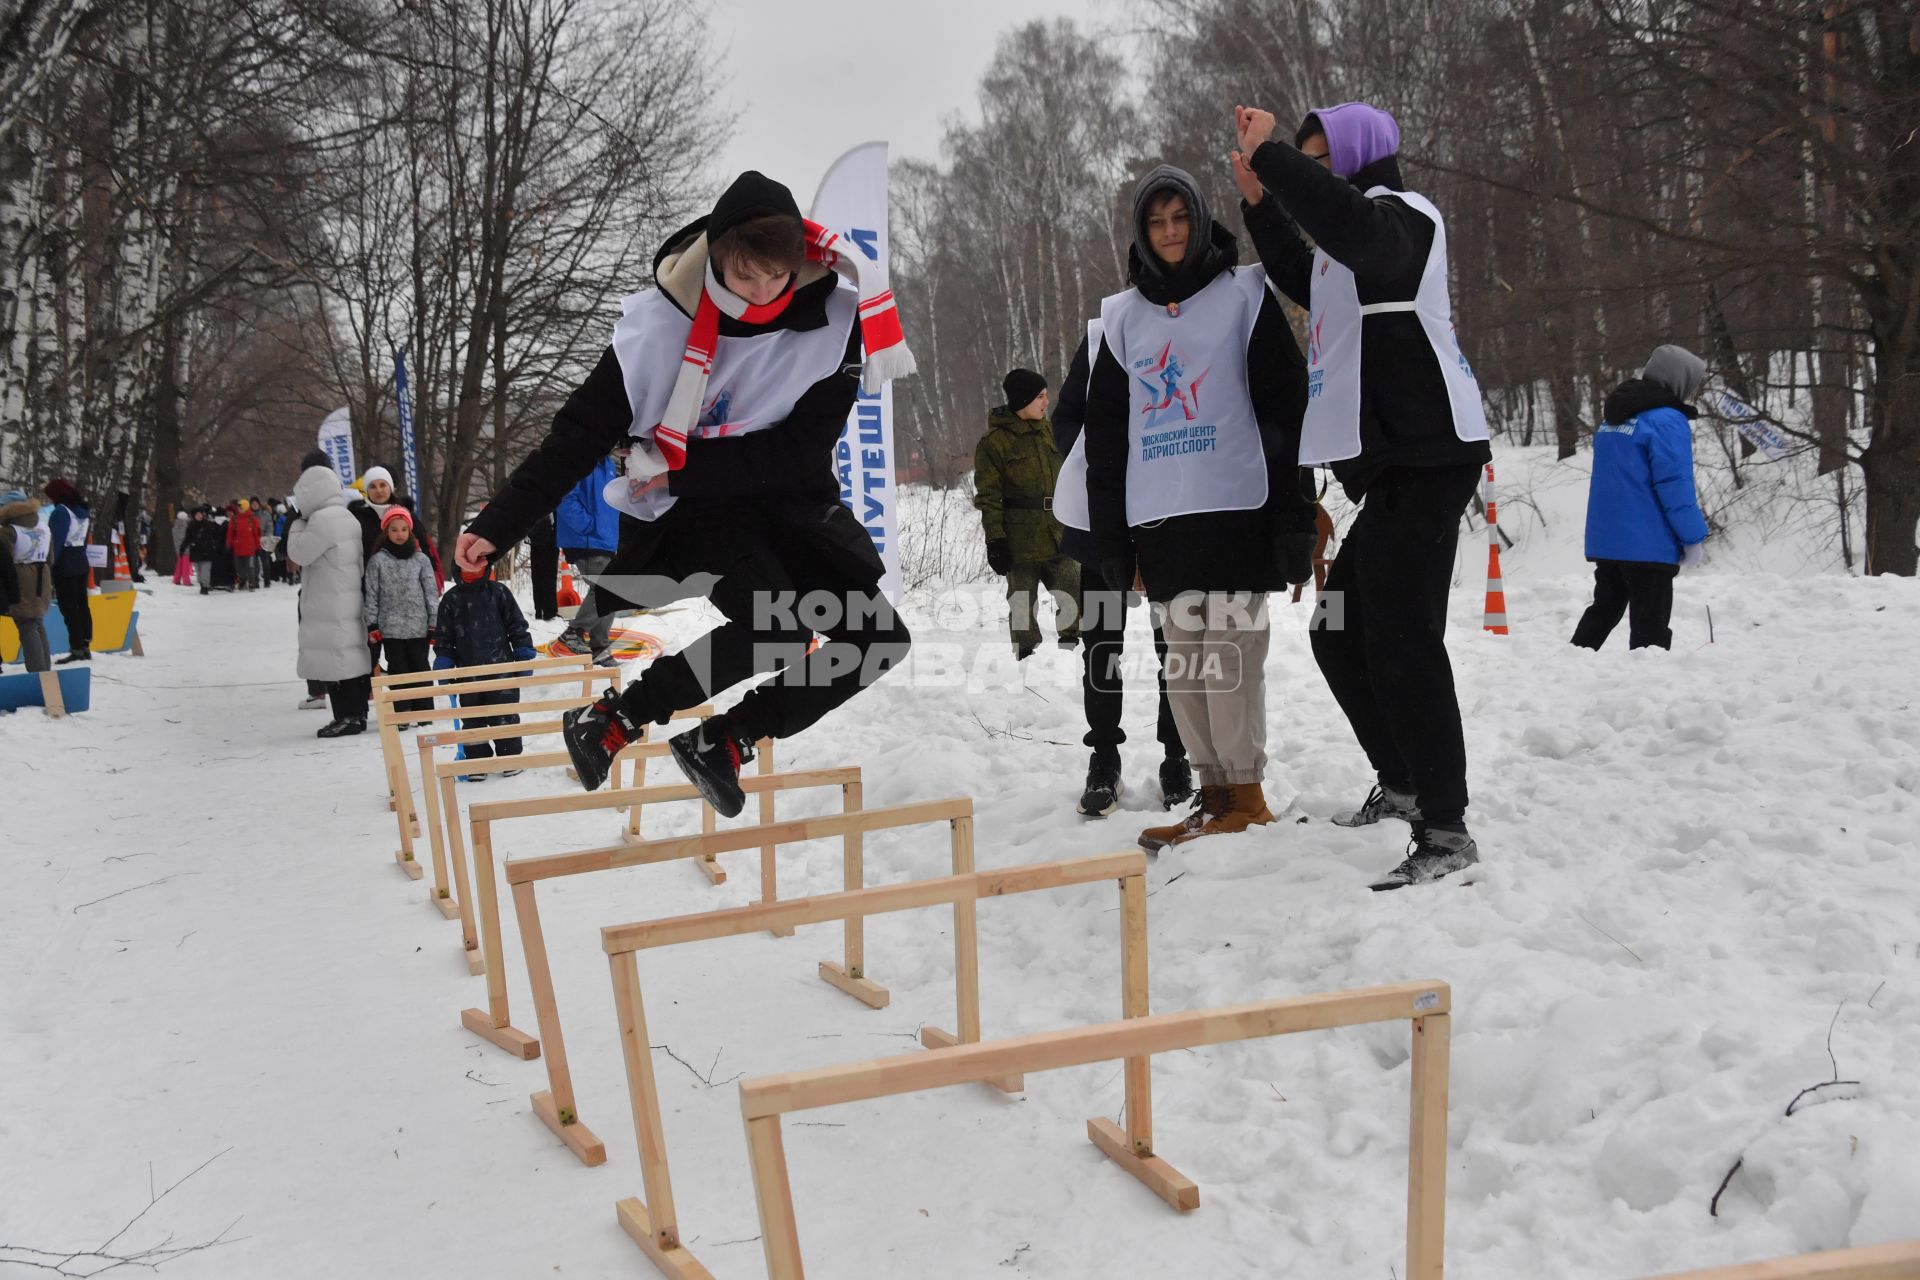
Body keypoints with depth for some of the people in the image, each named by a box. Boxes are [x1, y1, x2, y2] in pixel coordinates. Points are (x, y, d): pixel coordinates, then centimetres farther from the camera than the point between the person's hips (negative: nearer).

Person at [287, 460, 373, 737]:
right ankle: (357, 713, 16)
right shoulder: (348, 518, 16)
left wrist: (297, 525, 3)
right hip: (348, 603, 10)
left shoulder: (323, 519, -15)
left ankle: (347, 716, -7)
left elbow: (299, 553, -10)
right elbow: (360, 564, 20)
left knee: (337, 660, -7)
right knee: (351, 657, 11)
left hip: (329, 608, -10)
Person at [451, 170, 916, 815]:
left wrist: (681, 468, -19)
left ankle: (721, 740, 6)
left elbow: (804, 449, -15)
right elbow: (580, 434, -13)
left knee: (880, 640, -5)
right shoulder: (660, 325, -18)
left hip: (792, 505, 5)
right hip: (692, 512, -4)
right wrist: (499, 524, -17)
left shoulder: (831, 322, -14)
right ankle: (612, 720, -11)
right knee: (774, 629, -29)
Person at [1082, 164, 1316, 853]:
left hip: (1236, 508, -4)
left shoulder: (1243, 294, 3)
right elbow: (1105, 432, 16)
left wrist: (1294, 518, -9)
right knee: (1184, 665, 4)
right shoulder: (1123, 317, 15)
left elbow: (1286, 409, -2)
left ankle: (1245, 796, 1)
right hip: (1160, 518, 4)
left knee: (1229, 656, -8)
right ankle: (1215, 795, 11)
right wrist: (1111, 536, 10)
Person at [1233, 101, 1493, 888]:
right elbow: (1305, 281, 38)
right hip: (1391, 468, 11)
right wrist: (1260, 202, 27)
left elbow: (1339, 218, -33)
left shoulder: (1398, 217, -8)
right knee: (1339, 634, 17)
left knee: (1401, 640, -15)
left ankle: (1445, 831, -13)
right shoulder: (1362, 238, 22)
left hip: (1424, 461, -11)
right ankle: (1402, 784, 30)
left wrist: (1268, 152, -23)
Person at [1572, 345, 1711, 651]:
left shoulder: (1612, 417, 14)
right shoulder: (1667, 420, -13)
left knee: (1604, 609, 19)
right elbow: (1674, 483, -18)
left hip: (1604, 539, 8)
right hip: (1647, 544, -8)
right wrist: (1693, 537, -11)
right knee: (1650, 625, -3)